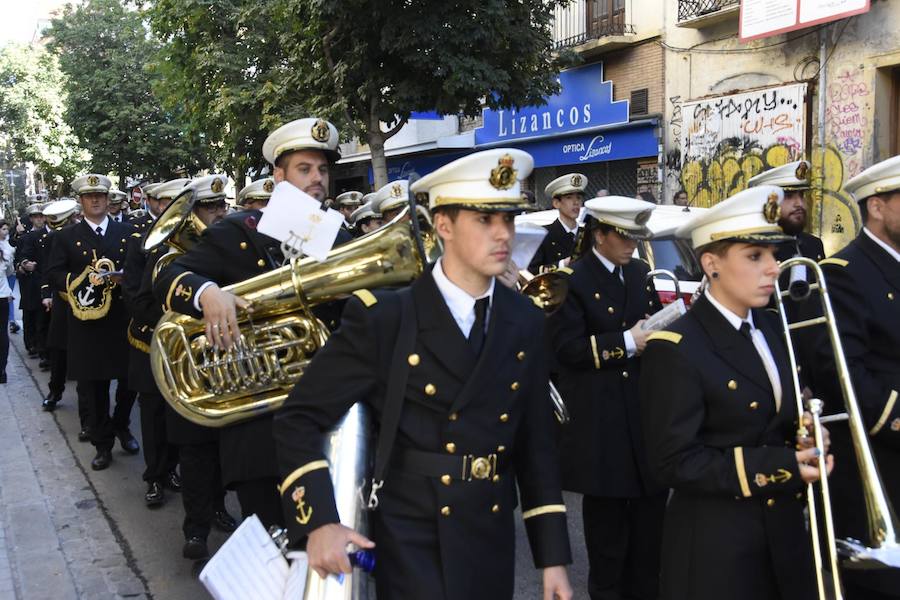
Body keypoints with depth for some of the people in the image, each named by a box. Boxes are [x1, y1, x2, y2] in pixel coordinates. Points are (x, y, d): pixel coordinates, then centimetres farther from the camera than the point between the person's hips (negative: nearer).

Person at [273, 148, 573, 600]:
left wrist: (552, 554, 4)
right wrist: (318, 522, -22)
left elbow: (535, 443, 5)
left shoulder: (525, 323, 0)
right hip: (410, 549, -4)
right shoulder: (381, 317, -14)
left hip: (492, 548, 5)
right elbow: (299, 419, -11)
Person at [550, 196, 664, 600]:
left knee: (651, 505, 15)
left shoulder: (640, 273, 12)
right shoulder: (572, 279, -10)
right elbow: (567, 347, -18)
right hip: (601, 418, -7)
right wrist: (625, 343, -22)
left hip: (648, 406, 7)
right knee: (607, 515, 6)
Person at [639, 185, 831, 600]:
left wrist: (805, 436, -7)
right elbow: (673, 463, -21)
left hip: (785, 533, 7)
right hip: (717, 545, -7)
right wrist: (778, 467, -23)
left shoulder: (772, 328, 5)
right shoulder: (676, 349, -19)